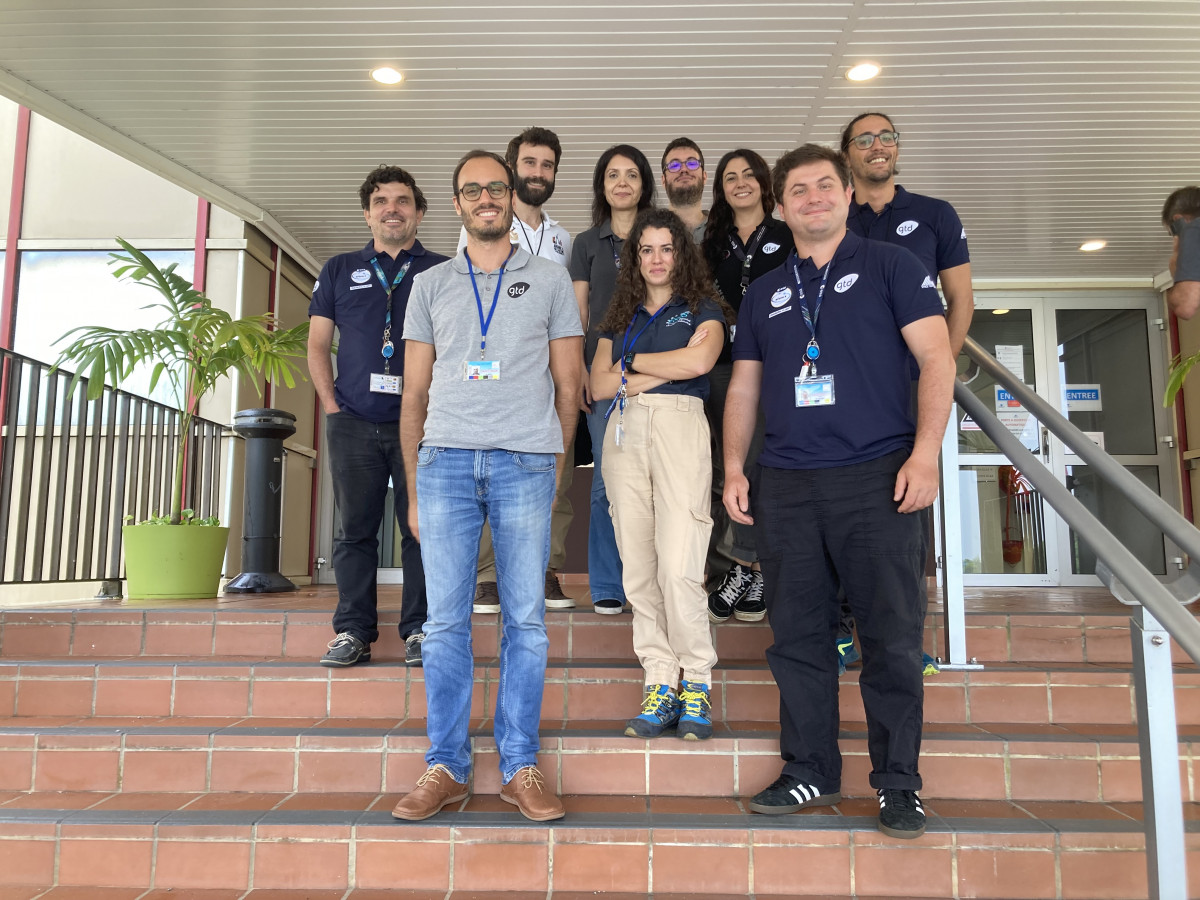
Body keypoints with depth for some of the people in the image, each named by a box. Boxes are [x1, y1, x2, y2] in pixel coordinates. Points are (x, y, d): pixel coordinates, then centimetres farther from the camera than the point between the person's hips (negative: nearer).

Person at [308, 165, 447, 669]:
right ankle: (353, 632, 12)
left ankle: (419, 629, 8)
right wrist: (331, 406, 3)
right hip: (353, 423, 2)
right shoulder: (339, 271, 16)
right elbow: (317, 346, 14)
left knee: (422, 528, 0)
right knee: (354, 529, 4)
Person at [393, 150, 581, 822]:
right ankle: (446, 767, 12)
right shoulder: (430, 286, 17)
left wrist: (552, 464, 7)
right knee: (446, 620, 1)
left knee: (526, 619, 0)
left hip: (525, 462, -1)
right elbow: (416, 393, 15)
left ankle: (520, 767, 11)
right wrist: (414, 487, 10)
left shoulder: (550, 280, 13)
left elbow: (567, 386, 12)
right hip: (445, 461, 2)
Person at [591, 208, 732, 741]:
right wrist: (660, 370, -1)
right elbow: (599, 384, 8)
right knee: (638, 568, 2)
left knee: (678, 566, -13)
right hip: (624, 432, 4)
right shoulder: (620, 318, 21)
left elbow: (698, 361, -11)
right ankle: (660, 684, 9)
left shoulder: (702, 310, 11)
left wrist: (634, 362, 1)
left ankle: (696, 684, 1)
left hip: (679, 426, -4)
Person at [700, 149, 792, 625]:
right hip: (722, 366, 3)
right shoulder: (712, 241, 17)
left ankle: (749, 568, 2)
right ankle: (738, 570, 10)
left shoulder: (788, 238, 9)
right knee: (723, 470, 1)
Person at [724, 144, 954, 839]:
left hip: (878, 476, -3)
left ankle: (898, 782, 15)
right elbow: (744, 388, 20)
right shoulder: (764, 293, 18)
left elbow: (937, 358, -2)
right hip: (785, 486, 4)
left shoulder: (890, 266, 7)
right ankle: (810, 773, 22)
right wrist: (734, 467, 9)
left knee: (893, 637, 0)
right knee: (797, 638, 8)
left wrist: (926, 450, -13)